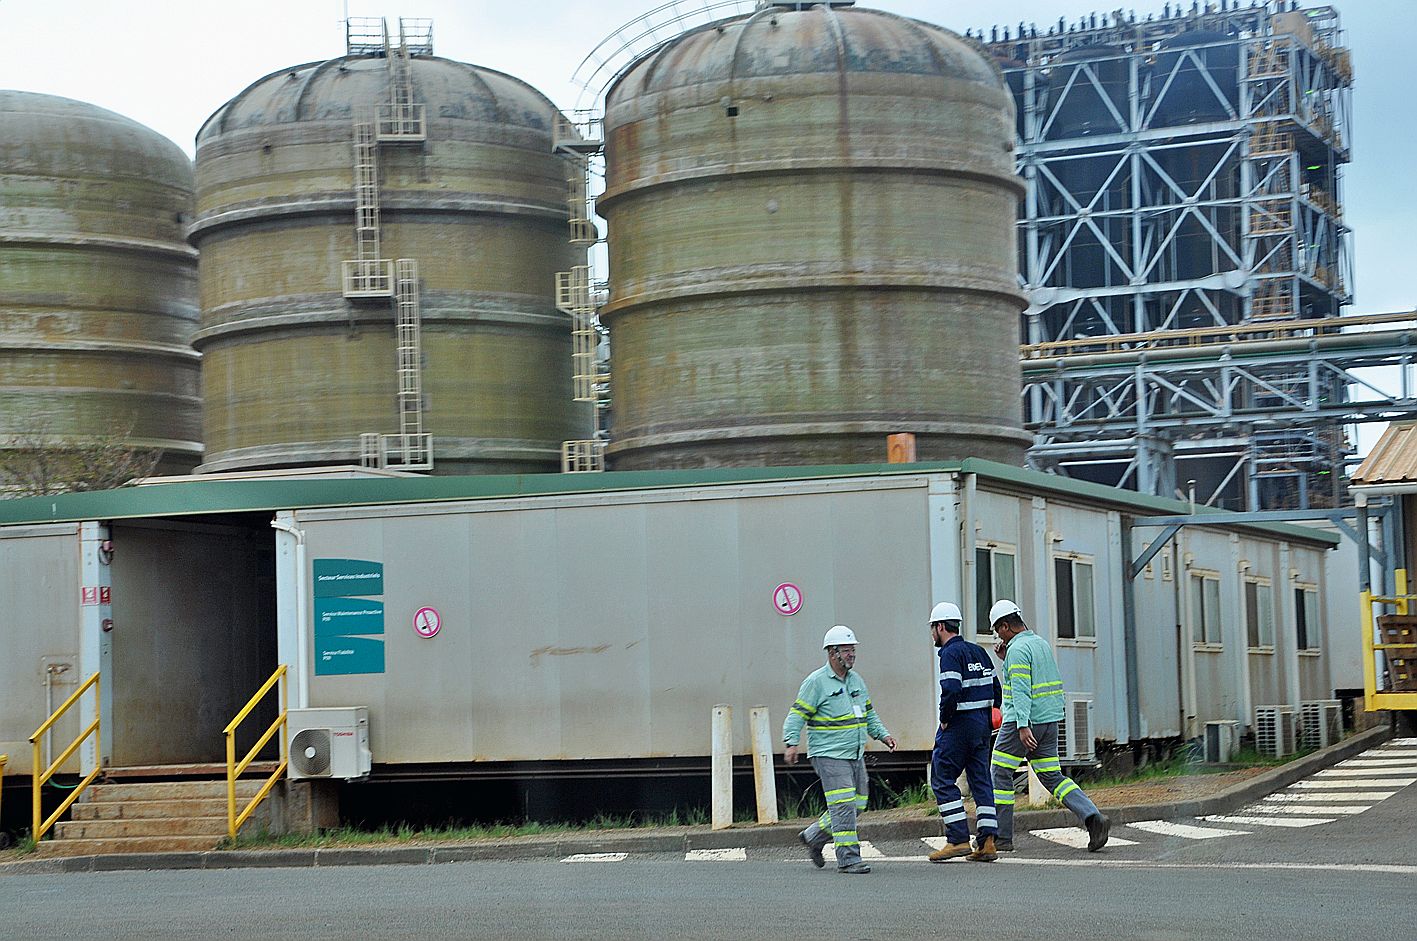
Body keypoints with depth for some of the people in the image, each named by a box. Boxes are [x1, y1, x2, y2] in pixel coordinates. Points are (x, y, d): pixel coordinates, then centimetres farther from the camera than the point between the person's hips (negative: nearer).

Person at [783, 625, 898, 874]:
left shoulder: (856, 680, 14)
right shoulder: (816, 682, -9)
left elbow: (869, 714, 24)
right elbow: (797, 715, -11)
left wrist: (883, 735, 11)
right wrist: (791, 743, -24)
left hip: (855, 755, 8)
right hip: (829, 754, -8)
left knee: (857, 805, 11)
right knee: (843, 805, -13)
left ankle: (813, 836, 27)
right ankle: (848, 859, -9)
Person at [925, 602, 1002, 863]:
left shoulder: (951, 654, -13)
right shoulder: (978, 651, 15)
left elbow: (951, 690, -26)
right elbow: (995, 689, 17)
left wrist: (944, 719, -13)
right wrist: (987, 720, 18)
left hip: (958, 725, -8)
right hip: (981, 725, 9)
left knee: (942, 780, 0)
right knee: (981, 781, 8)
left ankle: (958, 839, -6)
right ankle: (986, 843, 4)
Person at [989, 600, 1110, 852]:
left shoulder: (1018, 649, -13)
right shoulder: (1041, 643, 15)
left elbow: (1021, 690, -22)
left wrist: (1022, 726, -28)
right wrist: (1006, 659, 20)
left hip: (1022, 722, -8)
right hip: (1049, 721, 9)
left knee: (1001, 774, 4)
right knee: (1052, 776, 9)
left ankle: (1001, 837, 6)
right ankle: (1093, 817, -9)